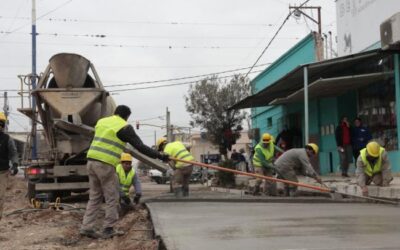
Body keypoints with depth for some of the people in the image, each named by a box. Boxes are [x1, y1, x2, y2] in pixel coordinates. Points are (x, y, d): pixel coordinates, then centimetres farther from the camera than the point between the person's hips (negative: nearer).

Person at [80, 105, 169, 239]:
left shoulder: (101, 121, 15)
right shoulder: (125, 127, -4)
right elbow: (140, 147, -7)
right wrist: (160, 156, -1)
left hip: (92, 160, 7)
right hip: (105, 165, -7)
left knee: (95, 197, 14)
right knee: (112, 198, 5)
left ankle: (86, 227, 10)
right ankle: (108, 230, 9)